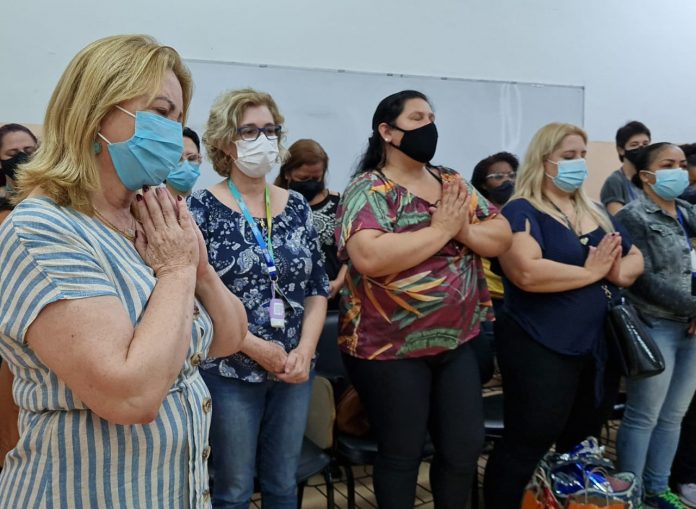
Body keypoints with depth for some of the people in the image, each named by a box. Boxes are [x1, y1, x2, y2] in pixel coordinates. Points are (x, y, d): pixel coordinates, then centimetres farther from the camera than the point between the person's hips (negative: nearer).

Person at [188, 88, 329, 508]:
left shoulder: (296, 205, 5)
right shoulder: (202, 208, -8)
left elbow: (318, 288, 6)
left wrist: (305, 350, -7)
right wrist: (255, 348, -17)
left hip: (294, 370, 4)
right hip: (230, 372, -4)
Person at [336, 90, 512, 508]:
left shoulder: (452, 182, 8)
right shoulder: (369, 190, -12)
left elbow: (502, 237, 5)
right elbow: (370, 257, -29)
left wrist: (464, 229, -15)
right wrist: (441, 229, -20)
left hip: (458, 341, 6)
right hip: (391, 348, -6)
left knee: (466, 446, 15)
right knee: (402, 454, 10)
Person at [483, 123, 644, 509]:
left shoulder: (596, 213, 14)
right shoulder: (521, 211, -11)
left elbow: (635, 259, 15)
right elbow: (528, 273, -27)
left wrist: (619, 271, -9)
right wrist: (592, 271, -14)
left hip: (599, 348, 8)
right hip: (542, 350, -8)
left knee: (583, 445, 21)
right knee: (527, 447, 2)